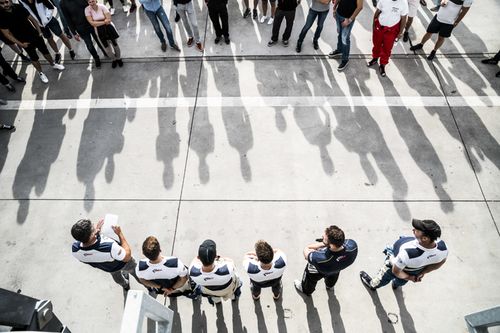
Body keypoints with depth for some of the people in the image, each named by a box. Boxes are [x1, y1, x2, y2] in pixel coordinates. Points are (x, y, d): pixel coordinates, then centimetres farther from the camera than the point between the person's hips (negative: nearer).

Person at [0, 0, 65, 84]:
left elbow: (32, 19, 2)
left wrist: (39, 31, -4)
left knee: (45, 51, 17)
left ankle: (53, 64, 41)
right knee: (34, 58, 10)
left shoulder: (18, 7, -10)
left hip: (35, 35, 3)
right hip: (25, 41, -3)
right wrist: (21, 44, -17)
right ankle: (40, 73, 30)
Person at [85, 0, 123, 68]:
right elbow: (92, 23, -20)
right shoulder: (87, 9, -14)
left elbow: (109, 20, -21)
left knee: (115, 44, 14)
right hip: (99, 31, 2)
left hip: (109, 28, -1)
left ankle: (119, 58, 41)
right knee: (107, 48, 13)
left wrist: (97, 22, -21)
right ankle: (114, 59, 41)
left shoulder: (102, 6, -18)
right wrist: (103, 22, -26)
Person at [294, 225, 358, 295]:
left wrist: (323, 244, -28)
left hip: (316, 272, -3)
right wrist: (326, 243, -26)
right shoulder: (352, 245, -42)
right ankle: (330, 286, 77)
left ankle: (306, 290, 68)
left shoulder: (319, 258, -52)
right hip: (337, 268, 4)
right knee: (334, 273, 42)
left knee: (310, 280, 34)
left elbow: (306, 250, -31)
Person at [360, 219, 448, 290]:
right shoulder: (442, 247, -35)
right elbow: (440, 262, -10)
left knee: (384, 278, 32)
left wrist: (409, 277, -11)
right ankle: (396, 284, 74)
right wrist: (422, 273, 0)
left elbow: (396, 271, -31)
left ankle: (373, 284, 63)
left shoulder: (407, 252, -50)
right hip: (416, 270, 5)